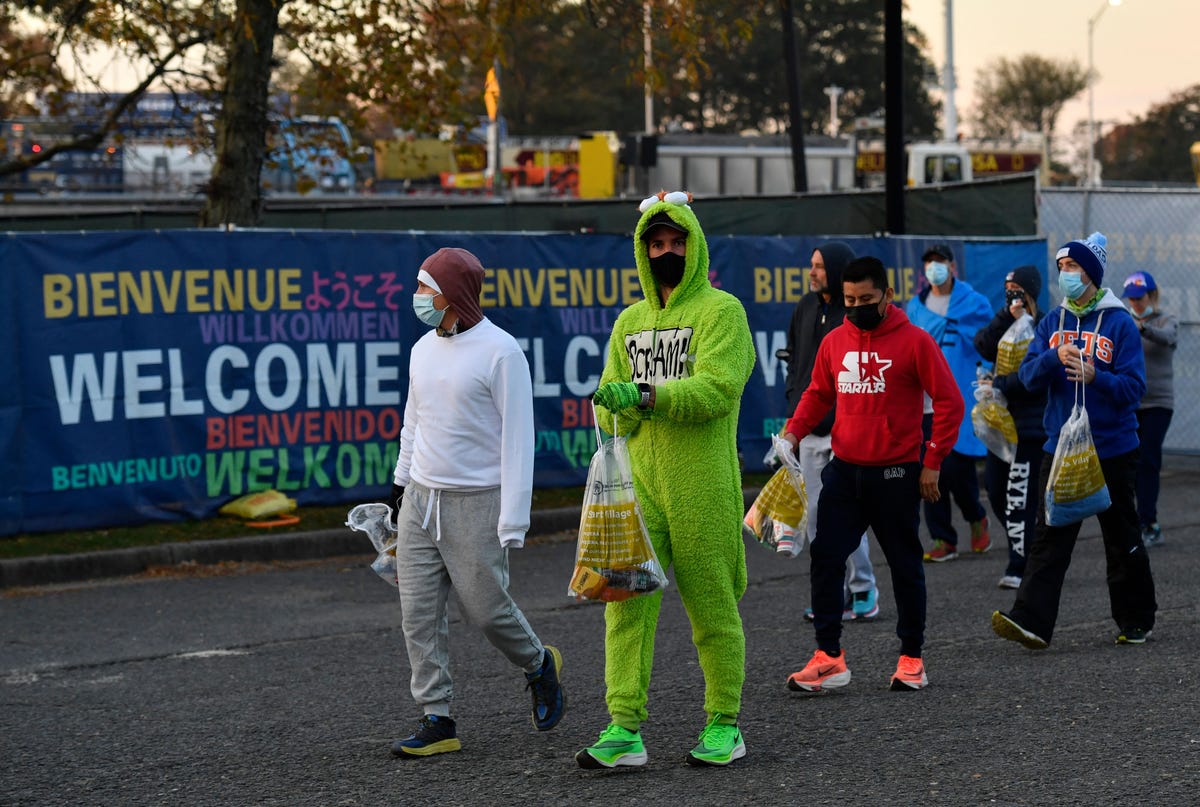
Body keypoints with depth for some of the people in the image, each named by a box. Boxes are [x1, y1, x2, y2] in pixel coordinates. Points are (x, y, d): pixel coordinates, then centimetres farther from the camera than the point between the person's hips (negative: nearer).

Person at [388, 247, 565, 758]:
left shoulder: (500, 352, -12)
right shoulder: (423, 350, 10)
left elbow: (518, 438, -14)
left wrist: (513, 522, -17)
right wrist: (402, 481, 22)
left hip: (476, 503, -6)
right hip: (420, 502, 6)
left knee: (485, 609, -2)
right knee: (419, 612, 0)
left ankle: (539, 665, 28)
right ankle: (437, 720, 5)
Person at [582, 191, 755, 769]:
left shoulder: (720, 311, -1)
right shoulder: (630, 321, 17)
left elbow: (716, 388, -16)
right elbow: (610, 413, 15)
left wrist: (647, 395, -25)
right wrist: (616, 406, -8)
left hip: (702, 488, -5)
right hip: (637, 481, 5)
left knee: (712, 607, 3)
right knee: (627, 602, -3)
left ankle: (724, 726, 14)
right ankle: (624, 731, -3)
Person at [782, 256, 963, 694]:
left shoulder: (915, 341, -7)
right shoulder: (834, 342, 6)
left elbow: (949, 402, -6)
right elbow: (818, 394, 17)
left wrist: (932, 463, -9)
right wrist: (793, 432, 0)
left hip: (896, 473, -4)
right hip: (844, 470, 4)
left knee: (905, 565, 6)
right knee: (825, 557, -4)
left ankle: (911, 657, 17)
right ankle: (828, 657, 1)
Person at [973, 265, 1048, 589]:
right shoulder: (1006, 323, 13)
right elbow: (984, 347, -7)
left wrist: (998, 386, -16)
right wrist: (1008, 316, -14)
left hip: (1029, 426, -7)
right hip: (1001, 422, 7)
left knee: (1019, 497, -6)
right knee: (995, 489, 9)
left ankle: (1019, 568, 1)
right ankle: (1024, 549, 26)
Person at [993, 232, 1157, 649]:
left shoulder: (1120, 324, -7)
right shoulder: (1053, 322, 8)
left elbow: (1133, 386, -12)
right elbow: (1029, 375, -1)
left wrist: (1094, 376, -29)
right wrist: (1056, 356, -20)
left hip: (1112, 450, -4)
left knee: (1122, 539, 8)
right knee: (1049, 537, -5)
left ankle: (1136, 621, 23)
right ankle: (1031, 622, -12)